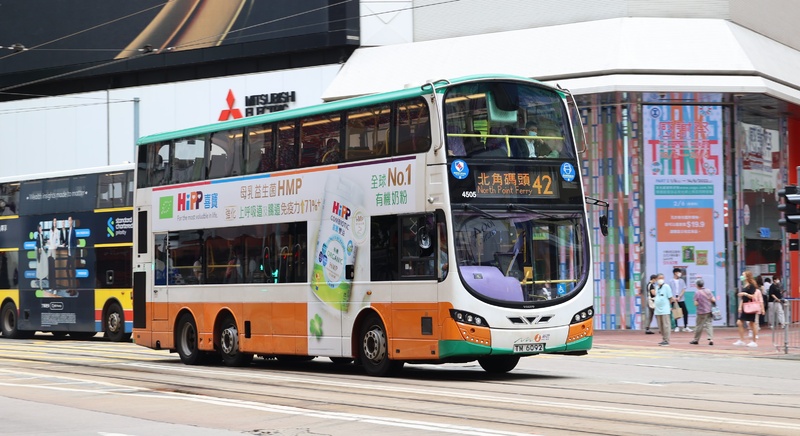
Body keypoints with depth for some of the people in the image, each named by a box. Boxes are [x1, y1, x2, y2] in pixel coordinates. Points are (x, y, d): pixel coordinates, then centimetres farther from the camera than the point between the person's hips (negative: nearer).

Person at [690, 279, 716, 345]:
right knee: (709, 324, 6)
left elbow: (696, 304, -13)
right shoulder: (708, 291, 2)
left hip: (701, 312, -4)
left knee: (699, 326, 7)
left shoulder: (697, 293, -11)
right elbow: (713, 300, -2)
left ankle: (696, 339, 18)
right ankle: (711, 339, -7)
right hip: (709, 311, 4)